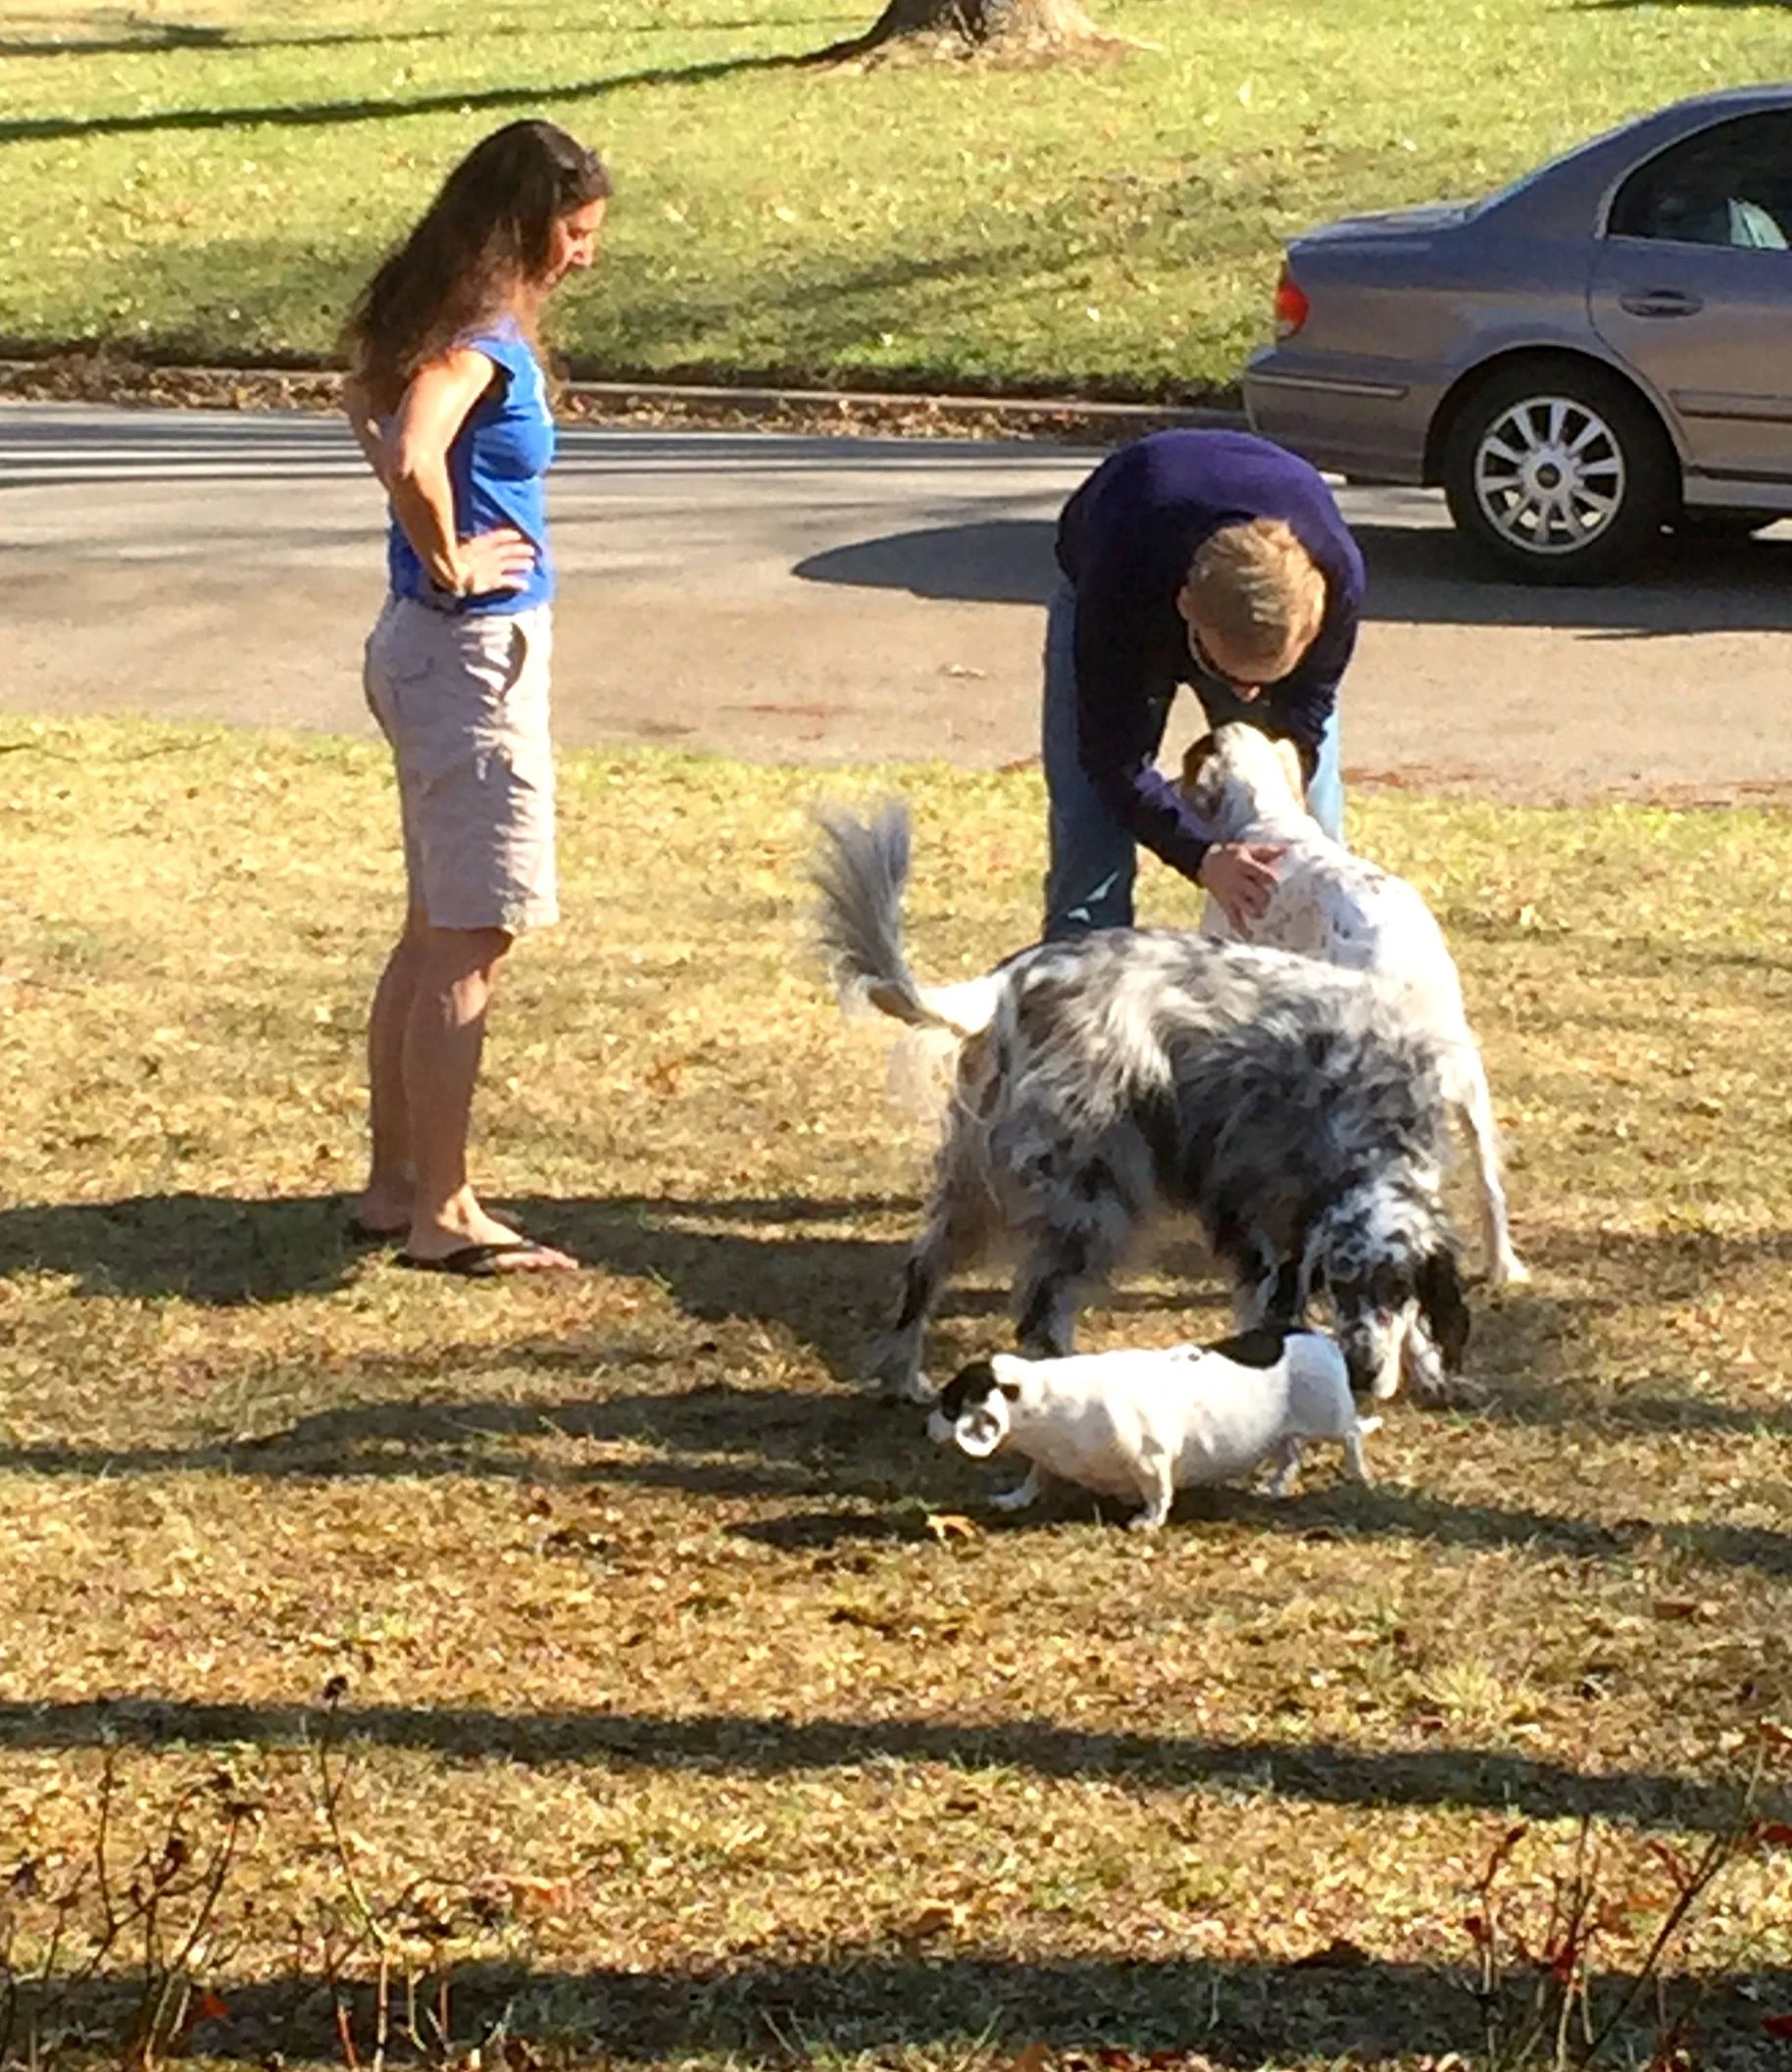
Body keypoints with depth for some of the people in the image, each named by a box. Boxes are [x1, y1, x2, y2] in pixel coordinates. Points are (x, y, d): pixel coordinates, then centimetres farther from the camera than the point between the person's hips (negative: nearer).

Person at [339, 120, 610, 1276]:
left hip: (437, 655, 10)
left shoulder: (456, 324, 9)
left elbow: (374, 410, 29)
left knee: (437, 935, 17)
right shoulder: (482, 338, -19)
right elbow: (414, 459, -37)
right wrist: (448, 563, -20)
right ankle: (442, 1215, 2)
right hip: (474, 655, -10)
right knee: (471, 947, -4)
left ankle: (396, 1184, 25)